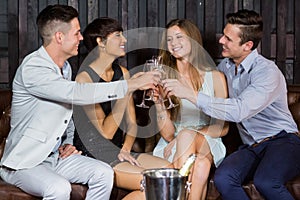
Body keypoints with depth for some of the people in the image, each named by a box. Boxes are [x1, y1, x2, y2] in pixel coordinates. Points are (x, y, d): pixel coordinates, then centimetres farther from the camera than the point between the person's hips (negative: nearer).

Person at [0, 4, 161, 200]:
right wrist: (131, 85, -26)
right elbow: (78, 93, -31)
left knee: (104, 173, -13)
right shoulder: (32, 68, -20)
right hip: (24, 162, -8)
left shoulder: (65, 67, 9)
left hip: (56, 155, 8)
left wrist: (67, 143, 4)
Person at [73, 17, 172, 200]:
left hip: (119, 151, 7)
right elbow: (106, 131, -17)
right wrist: (127, 91, -23)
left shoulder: (122, 73, 10)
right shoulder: (85, 78, -13)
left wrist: (126, 149, -4)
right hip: (95, 155, -7)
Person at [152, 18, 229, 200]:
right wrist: (159, 103, -20)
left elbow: (222, 128, 1)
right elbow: (168, 134, -3)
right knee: (202, 165, -35)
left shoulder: (215, 77, 1)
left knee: (186, 135, -35)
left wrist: (186, 135, -13)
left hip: (207, 144, 0)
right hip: (172, 149, 0)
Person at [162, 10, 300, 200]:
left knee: (265, 181, -37)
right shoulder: (225, 66, 7)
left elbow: (240, 110, -30)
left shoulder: (267, 71, -16)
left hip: (282, 140, -6)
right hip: (252, 146, 6)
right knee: (223, 178, -26)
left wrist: (191, 94, -30)